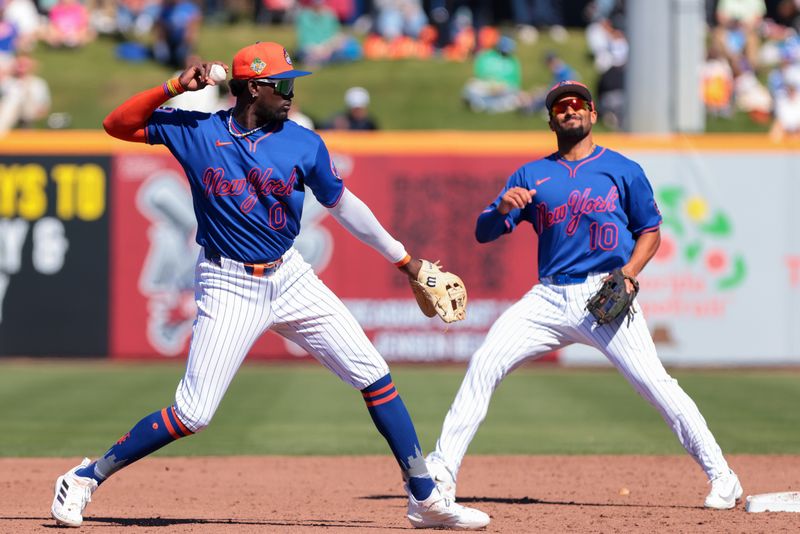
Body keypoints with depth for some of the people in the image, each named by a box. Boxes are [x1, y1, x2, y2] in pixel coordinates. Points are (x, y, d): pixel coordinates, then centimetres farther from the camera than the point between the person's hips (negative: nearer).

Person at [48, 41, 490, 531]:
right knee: (193, 415, -10)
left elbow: (342, 205, 12)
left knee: (374, 375, -2)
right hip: (229, 286, -3)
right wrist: (176, 87, -17)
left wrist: (402, 258, 17)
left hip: (291, 279, 4)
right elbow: (117, 125, -5)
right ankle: (87, 476, 7)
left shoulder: (304, 145, -2)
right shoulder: (195, 130, -6)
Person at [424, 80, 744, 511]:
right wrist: (503, 209, -16)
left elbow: (650, 231, 12)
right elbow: (483, 233, 7)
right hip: (549, 297, 3)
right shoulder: (531, 176, 13)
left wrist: (628, 273, -6)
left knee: (652, 380, -16)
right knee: (484, 365, -9)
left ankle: (721, 476, -8)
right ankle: (441, 472, -2)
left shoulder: (623, 170, 7)